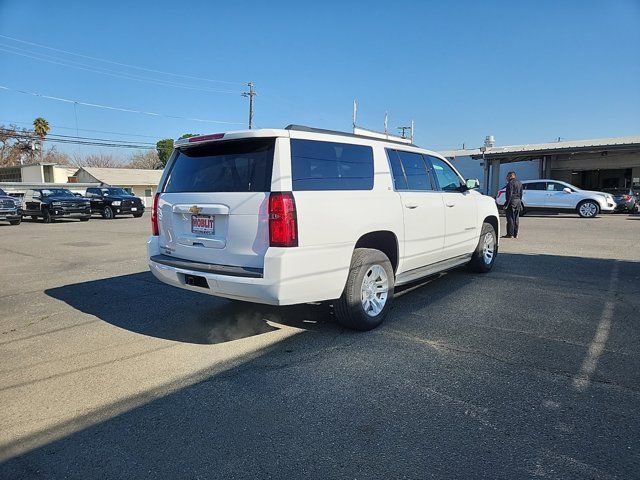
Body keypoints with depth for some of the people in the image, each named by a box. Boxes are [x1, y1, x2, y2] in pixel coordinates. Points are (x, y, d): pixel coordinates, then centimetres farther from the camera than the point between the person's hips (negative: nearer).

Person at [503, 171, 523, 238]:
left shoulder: (510, 183, -13)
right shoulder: (519, 183, 16)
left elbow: (509, 195, -19)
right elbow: (521, 194, 19)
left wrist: (506, 204, -18)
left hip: (511, 202, -9)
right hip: (518, 202, 9)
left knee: (510, 218, -5)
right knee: (516, 219, 11)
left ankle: (510, 234, -5)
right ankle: (515, 234, 15)